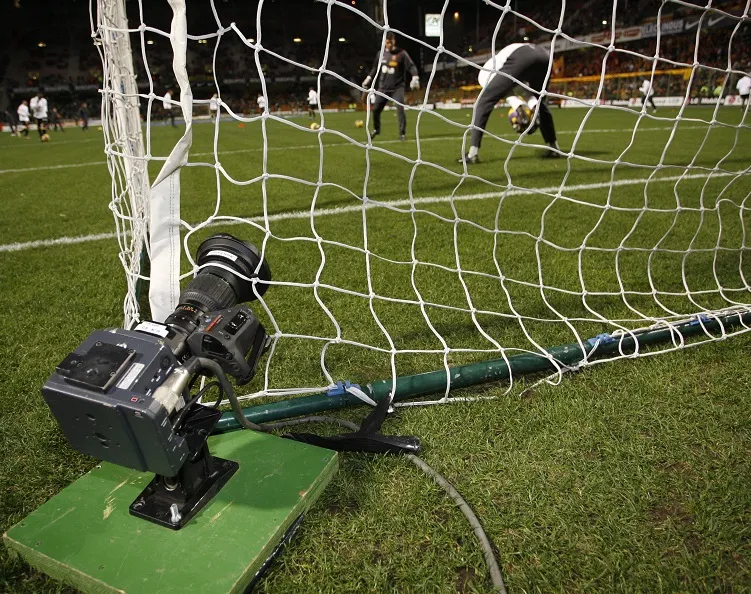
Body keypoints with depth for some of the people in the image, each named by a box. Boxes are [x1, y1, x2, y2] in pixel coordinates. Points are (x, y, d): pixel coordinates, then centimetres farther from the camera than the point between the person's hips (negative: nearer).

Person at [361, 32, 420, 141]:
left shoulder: (401, 54, -5)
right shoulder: (381, 53, 7)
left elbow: (411, 66, -8)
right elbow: (375, 68, 20)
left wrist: (415, 77, -24)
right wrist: (368, 79, 16)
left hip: (397, 88, -4)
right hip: (383, 88, 4)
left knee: (400, 109, -18)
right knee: (376, 109, 4)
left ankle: (402, 133, -8)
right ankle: (376, 129, 28)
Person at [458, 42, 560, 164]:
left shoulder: (485, 72, 29)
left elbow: (503, 90, 7)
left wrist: (518, 107, -4)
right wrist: (533, 108, 15)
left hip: (521, 58, -6)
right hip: (544, 55, 6)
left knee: (484, 102, 6)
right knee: (540, 102, 32)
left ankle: (473, 154, -1)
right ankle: (554, 148, 35)